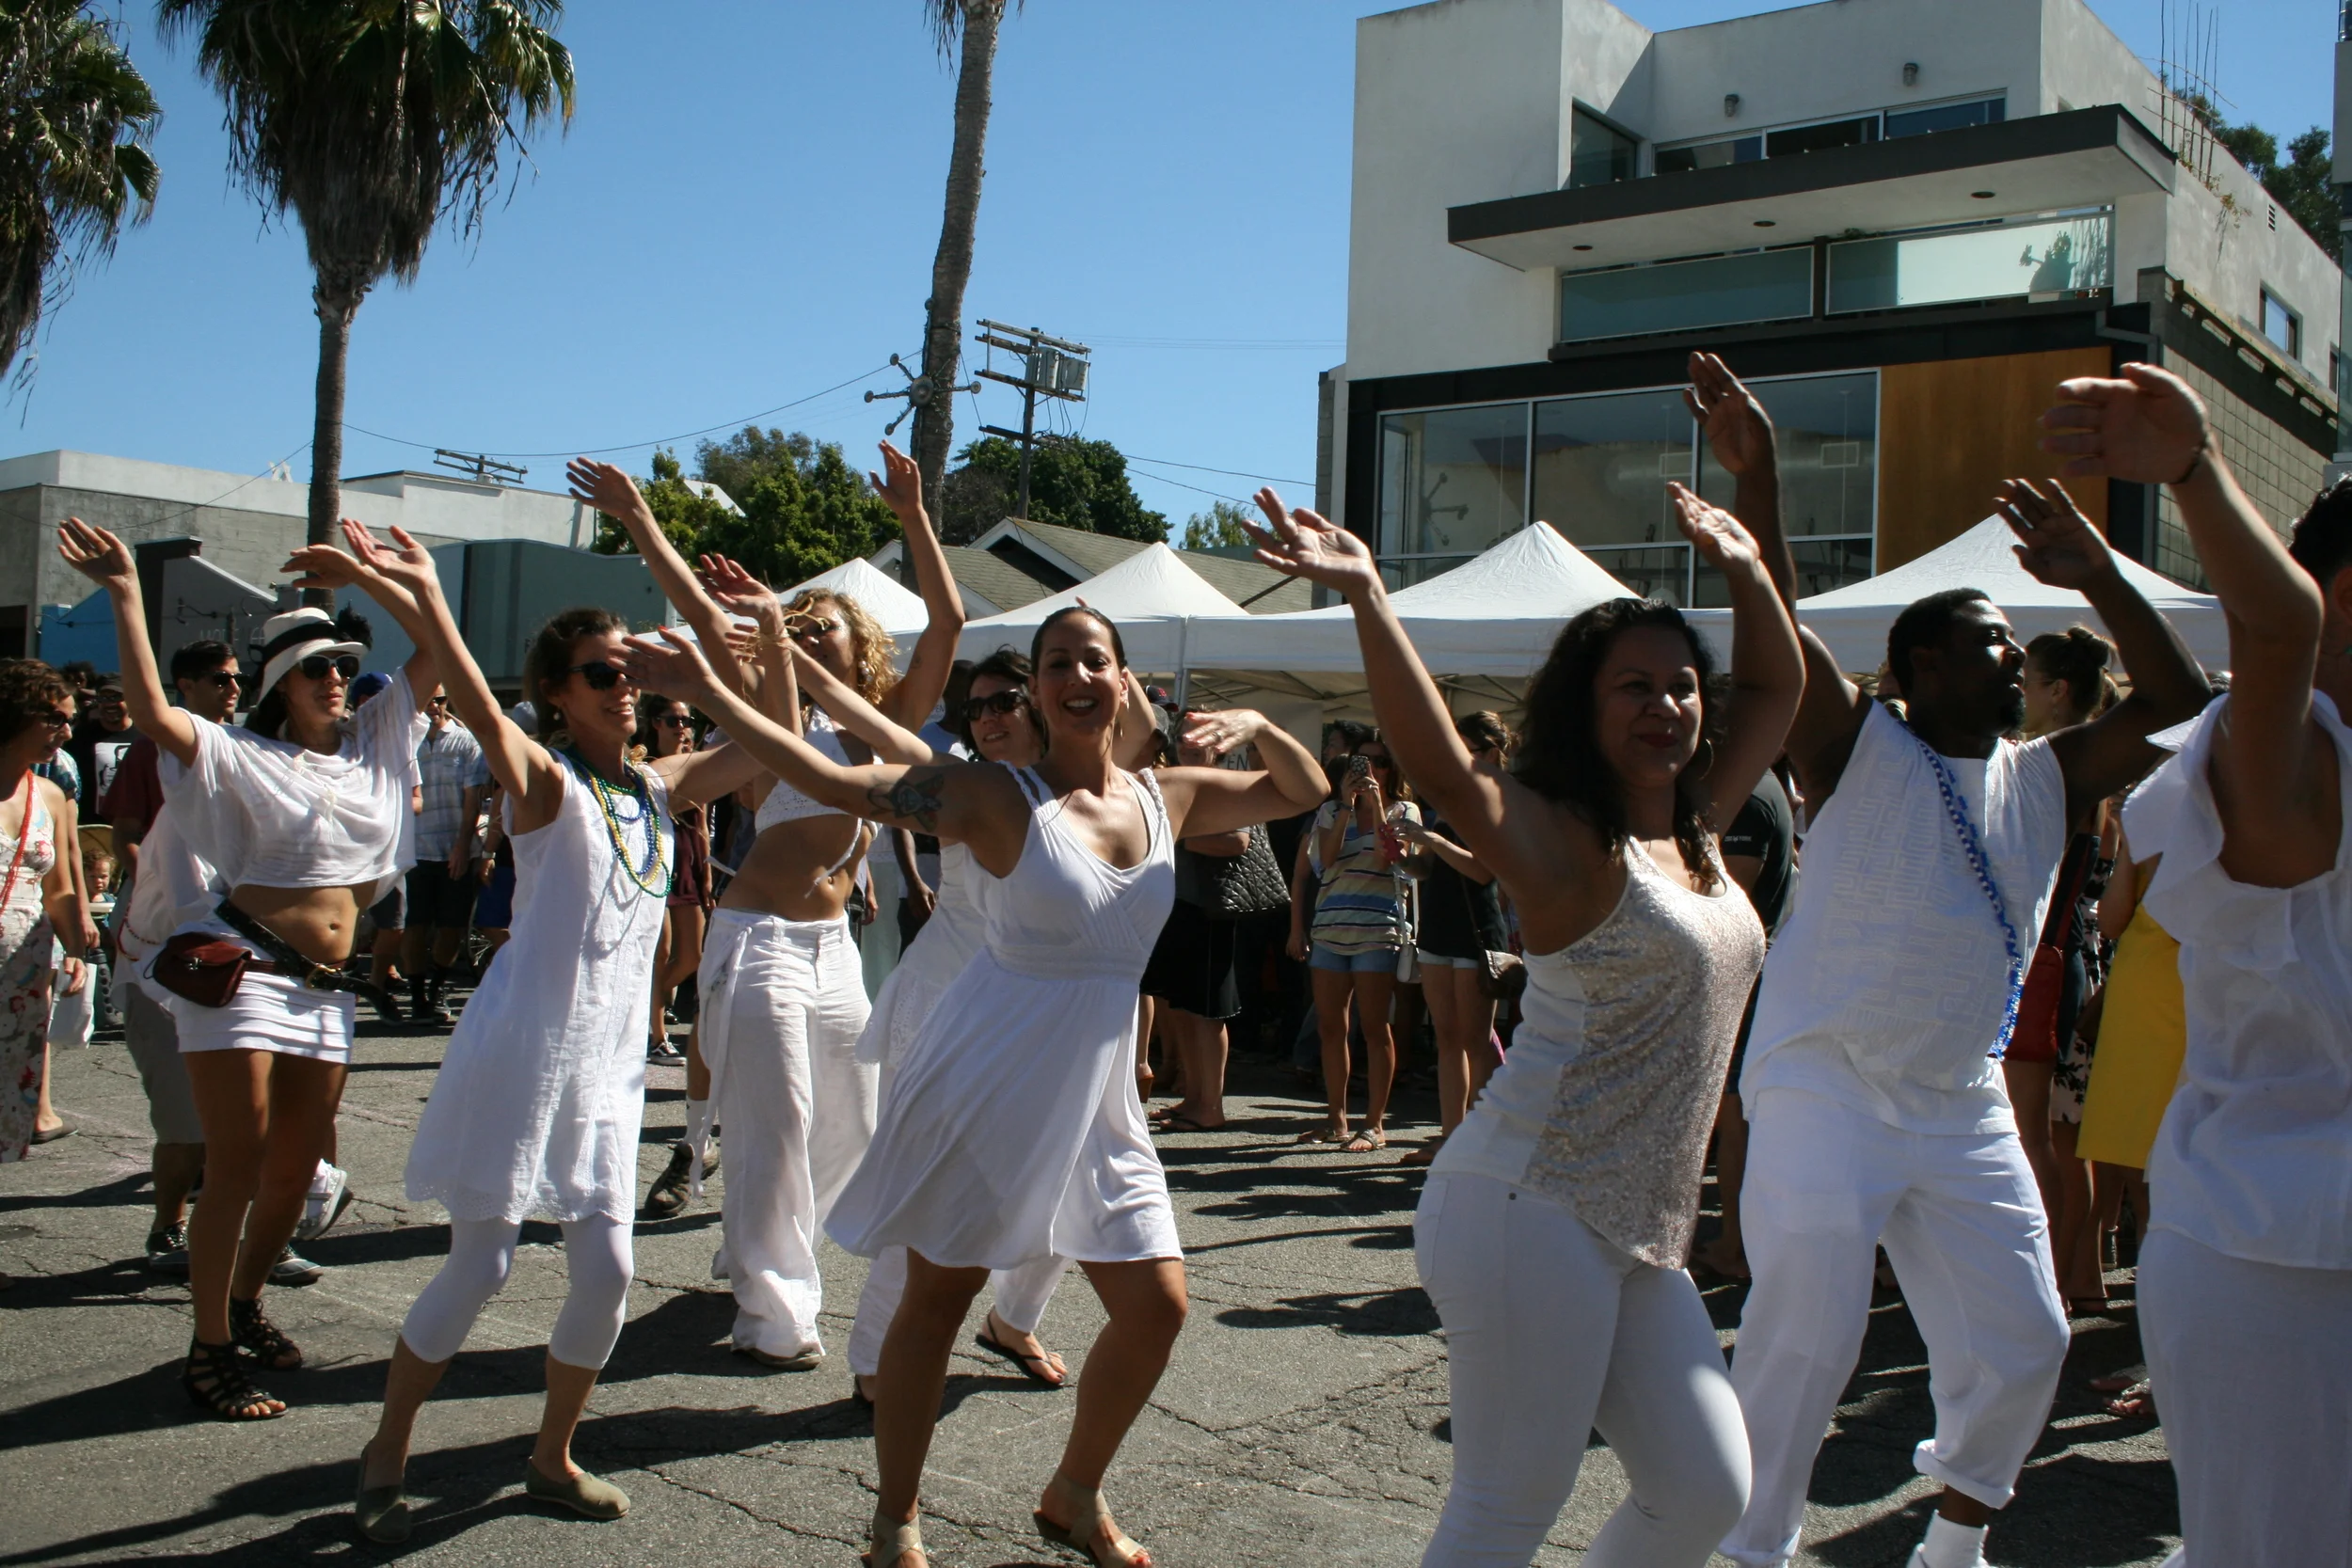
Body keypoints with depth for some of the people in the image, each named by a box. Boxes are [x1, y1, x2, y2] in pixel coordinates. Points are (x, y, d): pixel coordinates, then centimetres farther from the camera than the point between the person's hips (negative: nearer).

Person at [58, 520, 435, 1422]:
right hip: (242, 972, -6)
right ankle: (210, 1351, 4)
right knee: (237, 1164, -4)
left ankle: (245, 1305, 33)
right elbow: (152, 712, -20)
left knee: (297, 1170, 13)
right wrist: (126, 595, -21)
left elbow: (434, 653, 13)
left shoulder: (373, 746, 12)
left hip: (324, 991, 6)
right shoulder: (242, 758, -3)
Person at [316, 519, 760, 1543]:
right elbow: (485, 718, -29)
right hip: (523, 1046, -6)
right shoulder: (545, 781, -9)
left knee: (607, 1271, 5)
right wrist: (420, 597, -43)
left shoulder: (658, 787, 9)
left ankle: (552, 1458, 25)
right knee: (478, 1268, 0)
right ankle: (384, 1457, 20)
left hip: (610, 1063, 6)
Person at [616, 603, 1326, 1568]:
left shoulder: (1168, 799, 4)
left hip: (1097, 1099, 5)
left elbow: (1303, 792, 15)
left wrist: (1256, 725, -6)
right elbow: (838, 783, -18)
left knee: (1157, 1309, 4)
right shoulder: (1001, 799, -12)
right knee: (937, 1300, 5)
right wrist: (710, 695, -24)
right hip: (988, 1081, -5)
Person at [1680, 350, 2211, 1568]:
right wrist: (1756, 478, -32)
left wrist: (2098, 577, -5)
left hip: (1964, 1108, 6)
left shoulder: (2044, 779, 8)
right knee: (1804, 1340, -9)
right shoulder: (1859, 750, -7)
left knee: (2019, 1343, 11)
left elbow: (2177, 705, 4)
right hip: (1825, 1091, -6)